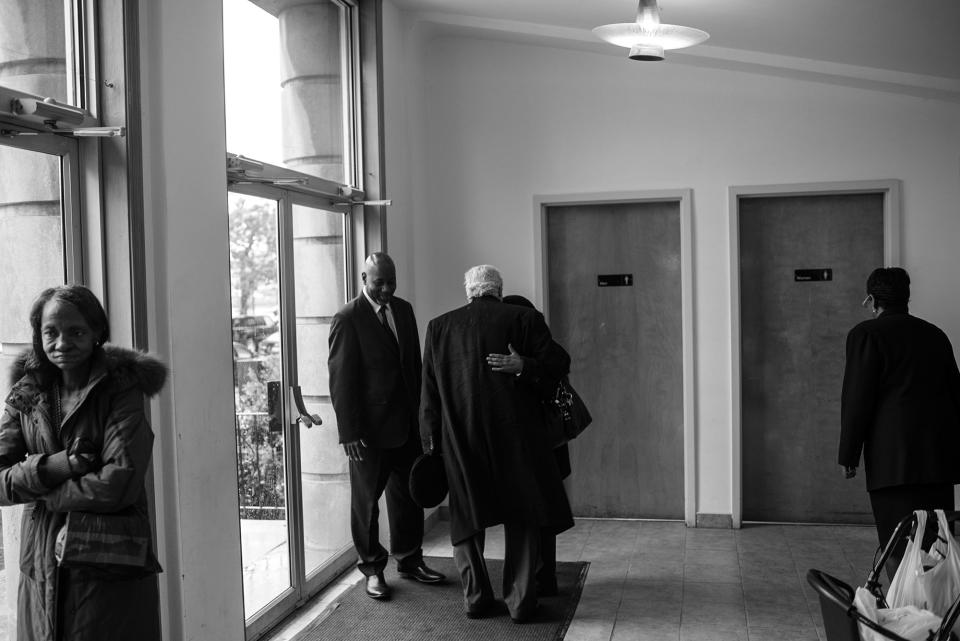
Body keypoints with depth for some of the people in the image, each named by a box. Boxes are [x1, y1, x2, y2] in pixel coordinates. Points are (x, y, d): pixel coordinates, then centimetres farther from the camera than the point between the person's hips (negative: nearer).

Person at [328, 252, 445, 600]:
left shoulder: (403, 309, 9)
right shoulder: (347, 319, -11)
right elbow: (340, 379, -13)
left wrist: (420, 412, 11)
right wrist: (349, 432, -17)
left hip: (407, 422, 6)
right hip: (370, 428, -6)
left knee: (408, 493, 15)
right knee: (366, 499, 7)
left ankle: (409, 560, 31)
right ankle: (372, 569, 22)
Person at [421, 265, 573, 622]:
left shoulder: (439, 327, 5)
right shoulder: (524, 319, -1)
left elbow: (429, 391, 5)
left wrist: (430, 442, 10)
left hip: (459, 438, 2)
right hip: (515, 435, -1)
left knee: (465, 518, 16)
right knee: (522, 518, 11)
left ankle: (475, 597, 19)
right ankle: (520, 600, 13)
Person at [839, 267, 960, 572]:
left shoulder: (866, 334, -4)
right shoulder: (935, 334, 15)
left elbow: (857, 399, -8)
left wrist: (848, 456, -3)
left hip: (894, 460, -6)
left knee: (899, 549, -3)